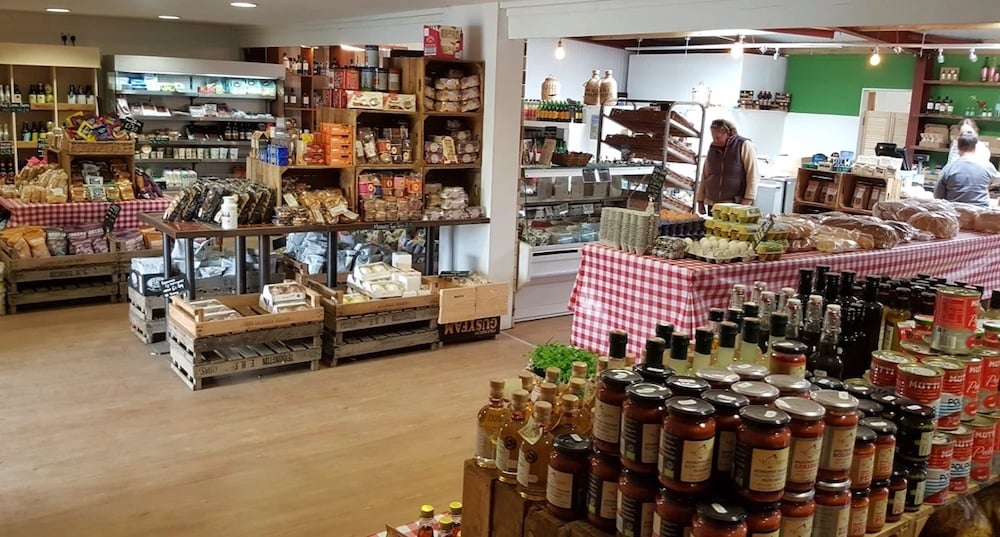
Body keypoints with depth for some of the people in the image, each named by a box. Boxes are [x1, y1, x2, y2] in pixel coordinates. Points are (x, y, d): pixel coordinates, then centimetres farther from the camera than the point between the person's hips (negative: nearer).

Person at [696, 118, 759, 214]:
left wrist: (748, 200, -14)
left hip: (736, 204, -5)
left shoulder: (744, 145, -4)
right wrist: (700, 201, 14)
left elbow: (752, 174, -8)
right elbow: (705, 175, 17)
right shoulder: (713, 147, 12)